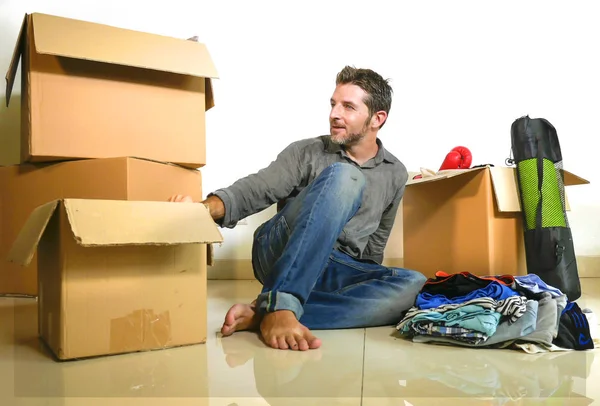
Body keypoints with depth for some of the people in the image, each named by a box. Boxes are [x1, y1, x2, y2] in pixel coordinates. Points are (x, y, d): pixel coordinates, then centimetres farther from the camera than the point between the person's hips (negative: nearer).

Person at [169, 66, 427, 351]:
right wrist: (203, 208, -28)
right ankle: (278, 307, -40)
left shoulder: (395, 175, 11)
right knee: (343, 177, -27)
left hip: (337, 273, 4)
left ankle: (260, 315, -33)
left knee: (413, 285, -29)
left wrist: (369, 285, 9)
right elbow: (253, 191, -10)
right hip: (281, 257, -3)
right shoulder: (306, 153, 3)